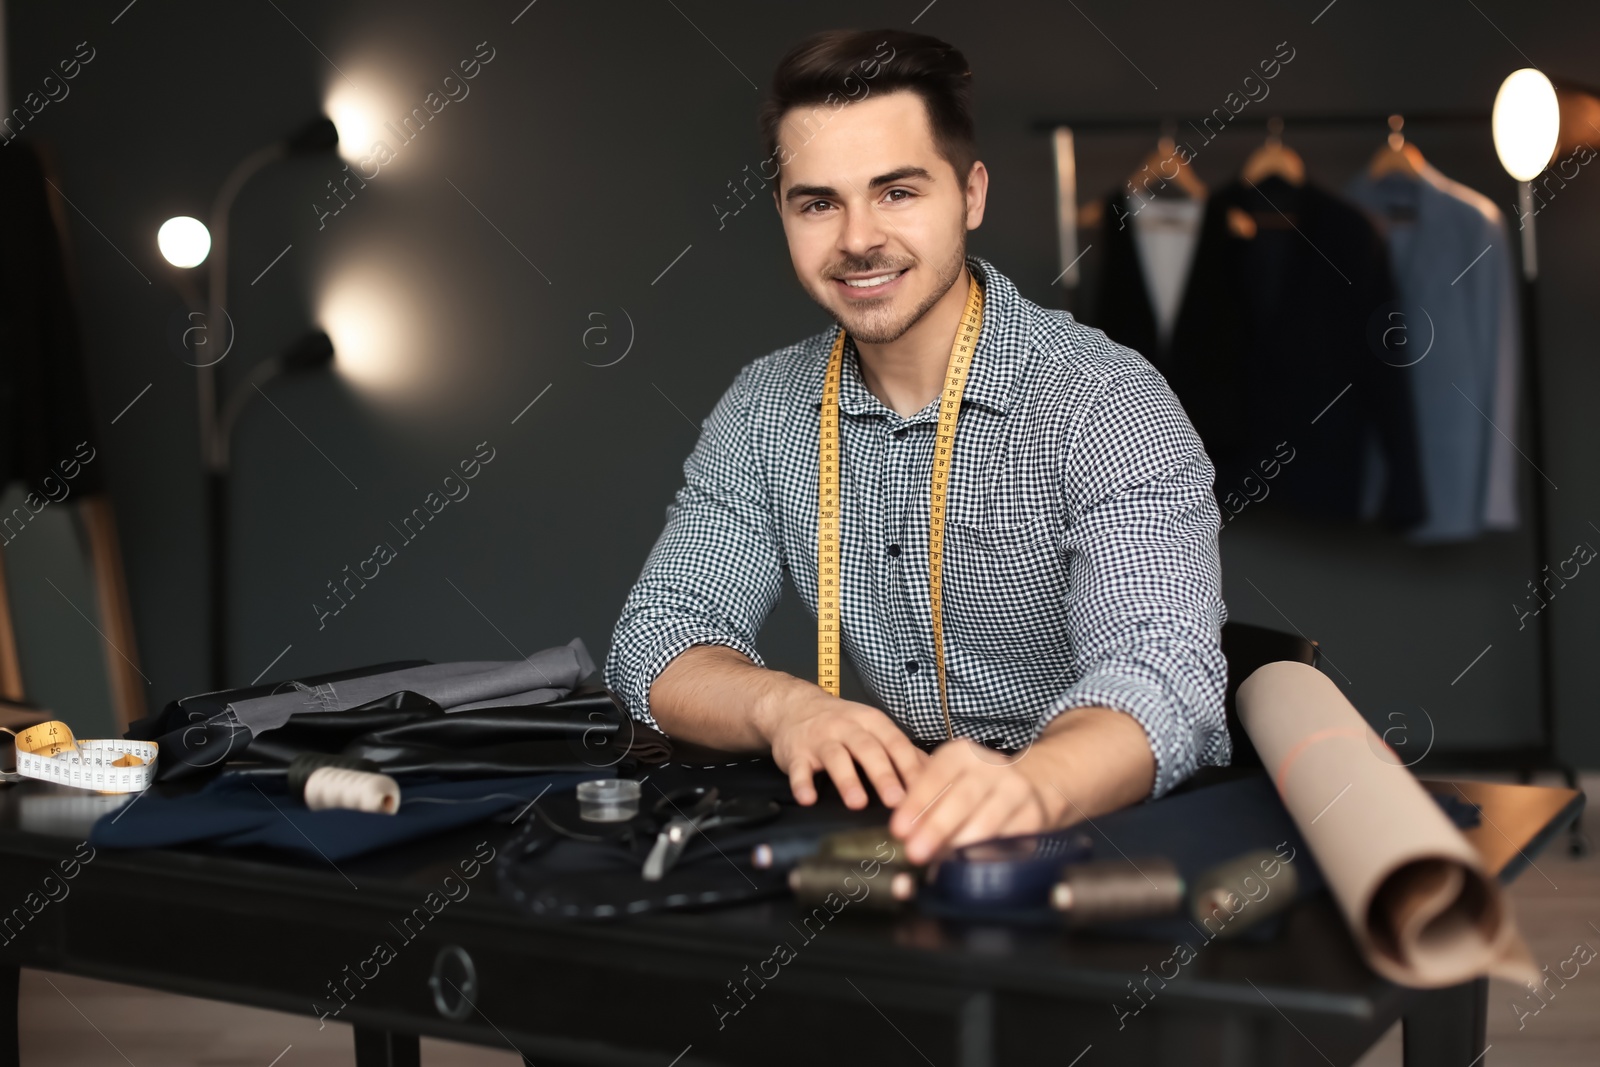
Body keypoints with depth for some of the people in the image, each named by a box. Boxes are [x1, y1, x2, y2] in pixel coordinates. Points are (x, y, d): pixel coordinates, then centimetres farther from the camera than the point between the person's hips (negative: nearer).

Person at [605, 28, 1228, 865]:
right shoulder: (764, 411, 1)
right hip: (892, 821, 3)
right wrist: (784, 708, -26)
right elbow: (656, 642, -4)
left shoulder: (1107, 404, -15)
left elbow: (1158, 674, -29)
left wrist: (1031, 785, -51)